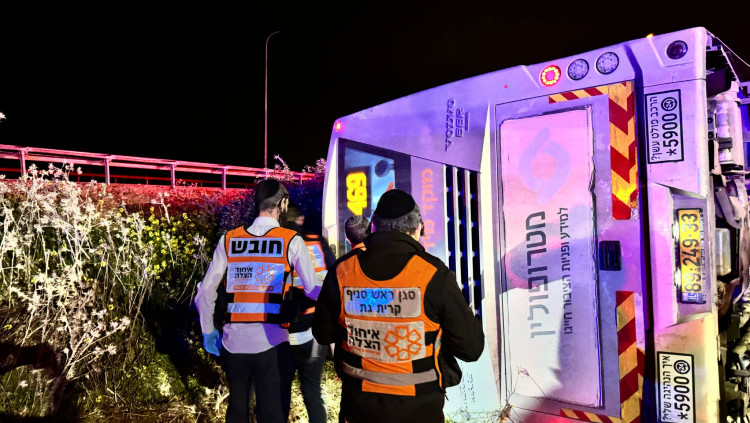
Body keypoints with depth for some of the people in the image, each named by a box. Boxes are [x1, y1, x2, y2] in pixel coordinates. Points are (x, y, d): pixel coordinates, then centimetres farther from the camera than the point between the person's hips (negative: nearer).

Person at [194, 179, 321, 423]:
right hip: (272, 343, -4)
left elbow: (205, 292, 7)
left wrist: (208, 331, 18)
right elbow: (313, 290, -4)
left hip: (232, 342, 4)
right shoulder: (292, 241, -4)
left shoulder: (228, 240, 5)